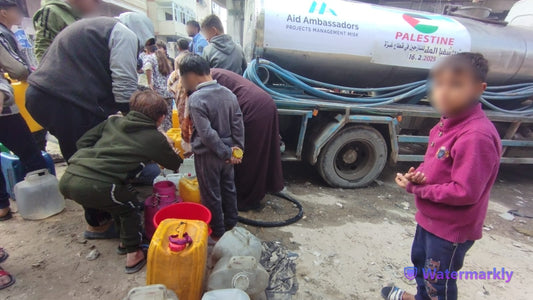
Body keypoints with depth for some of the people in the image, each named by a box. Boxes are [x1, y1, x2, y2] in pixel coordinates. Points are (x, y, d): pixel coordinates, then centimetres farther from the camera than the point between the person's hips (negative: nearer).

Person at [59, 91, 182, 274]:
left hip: (67, 179, 7)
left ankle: (125, 241, 45)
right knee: (129, 204, 19)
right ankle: (133, 254, 26)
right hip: (92, 187, -7)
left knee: (118, 198, 28)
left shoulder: (113, 121, 19)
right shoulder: (155, 138, 5)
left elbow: (83, 141, 18)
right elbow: (174, 164, 20)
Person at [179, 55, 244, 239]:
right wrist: (236, 148, -2)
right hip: (228, 151, 7)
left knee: (211, 195, 10)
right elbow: (238, 124, -2)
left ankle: (218, 232, 26)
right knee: (228, 188, 21)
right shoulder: (228, 93, 0)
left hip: (207, 154, -6)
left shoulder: (196, 99, -20)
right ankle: (231, 225, 38)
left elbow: (206, 133, -24)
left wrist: (226, 153, -16)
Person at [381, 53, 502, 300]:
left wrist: (415, 188, -20)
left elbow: (465, 192, -29)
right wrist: (418, 174, -9)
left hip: (452, 228, -9)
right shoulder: (448, 121, 0)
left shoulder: (476, 136, -29)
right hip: (430, 217, 9)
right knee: (420, 259, 30)